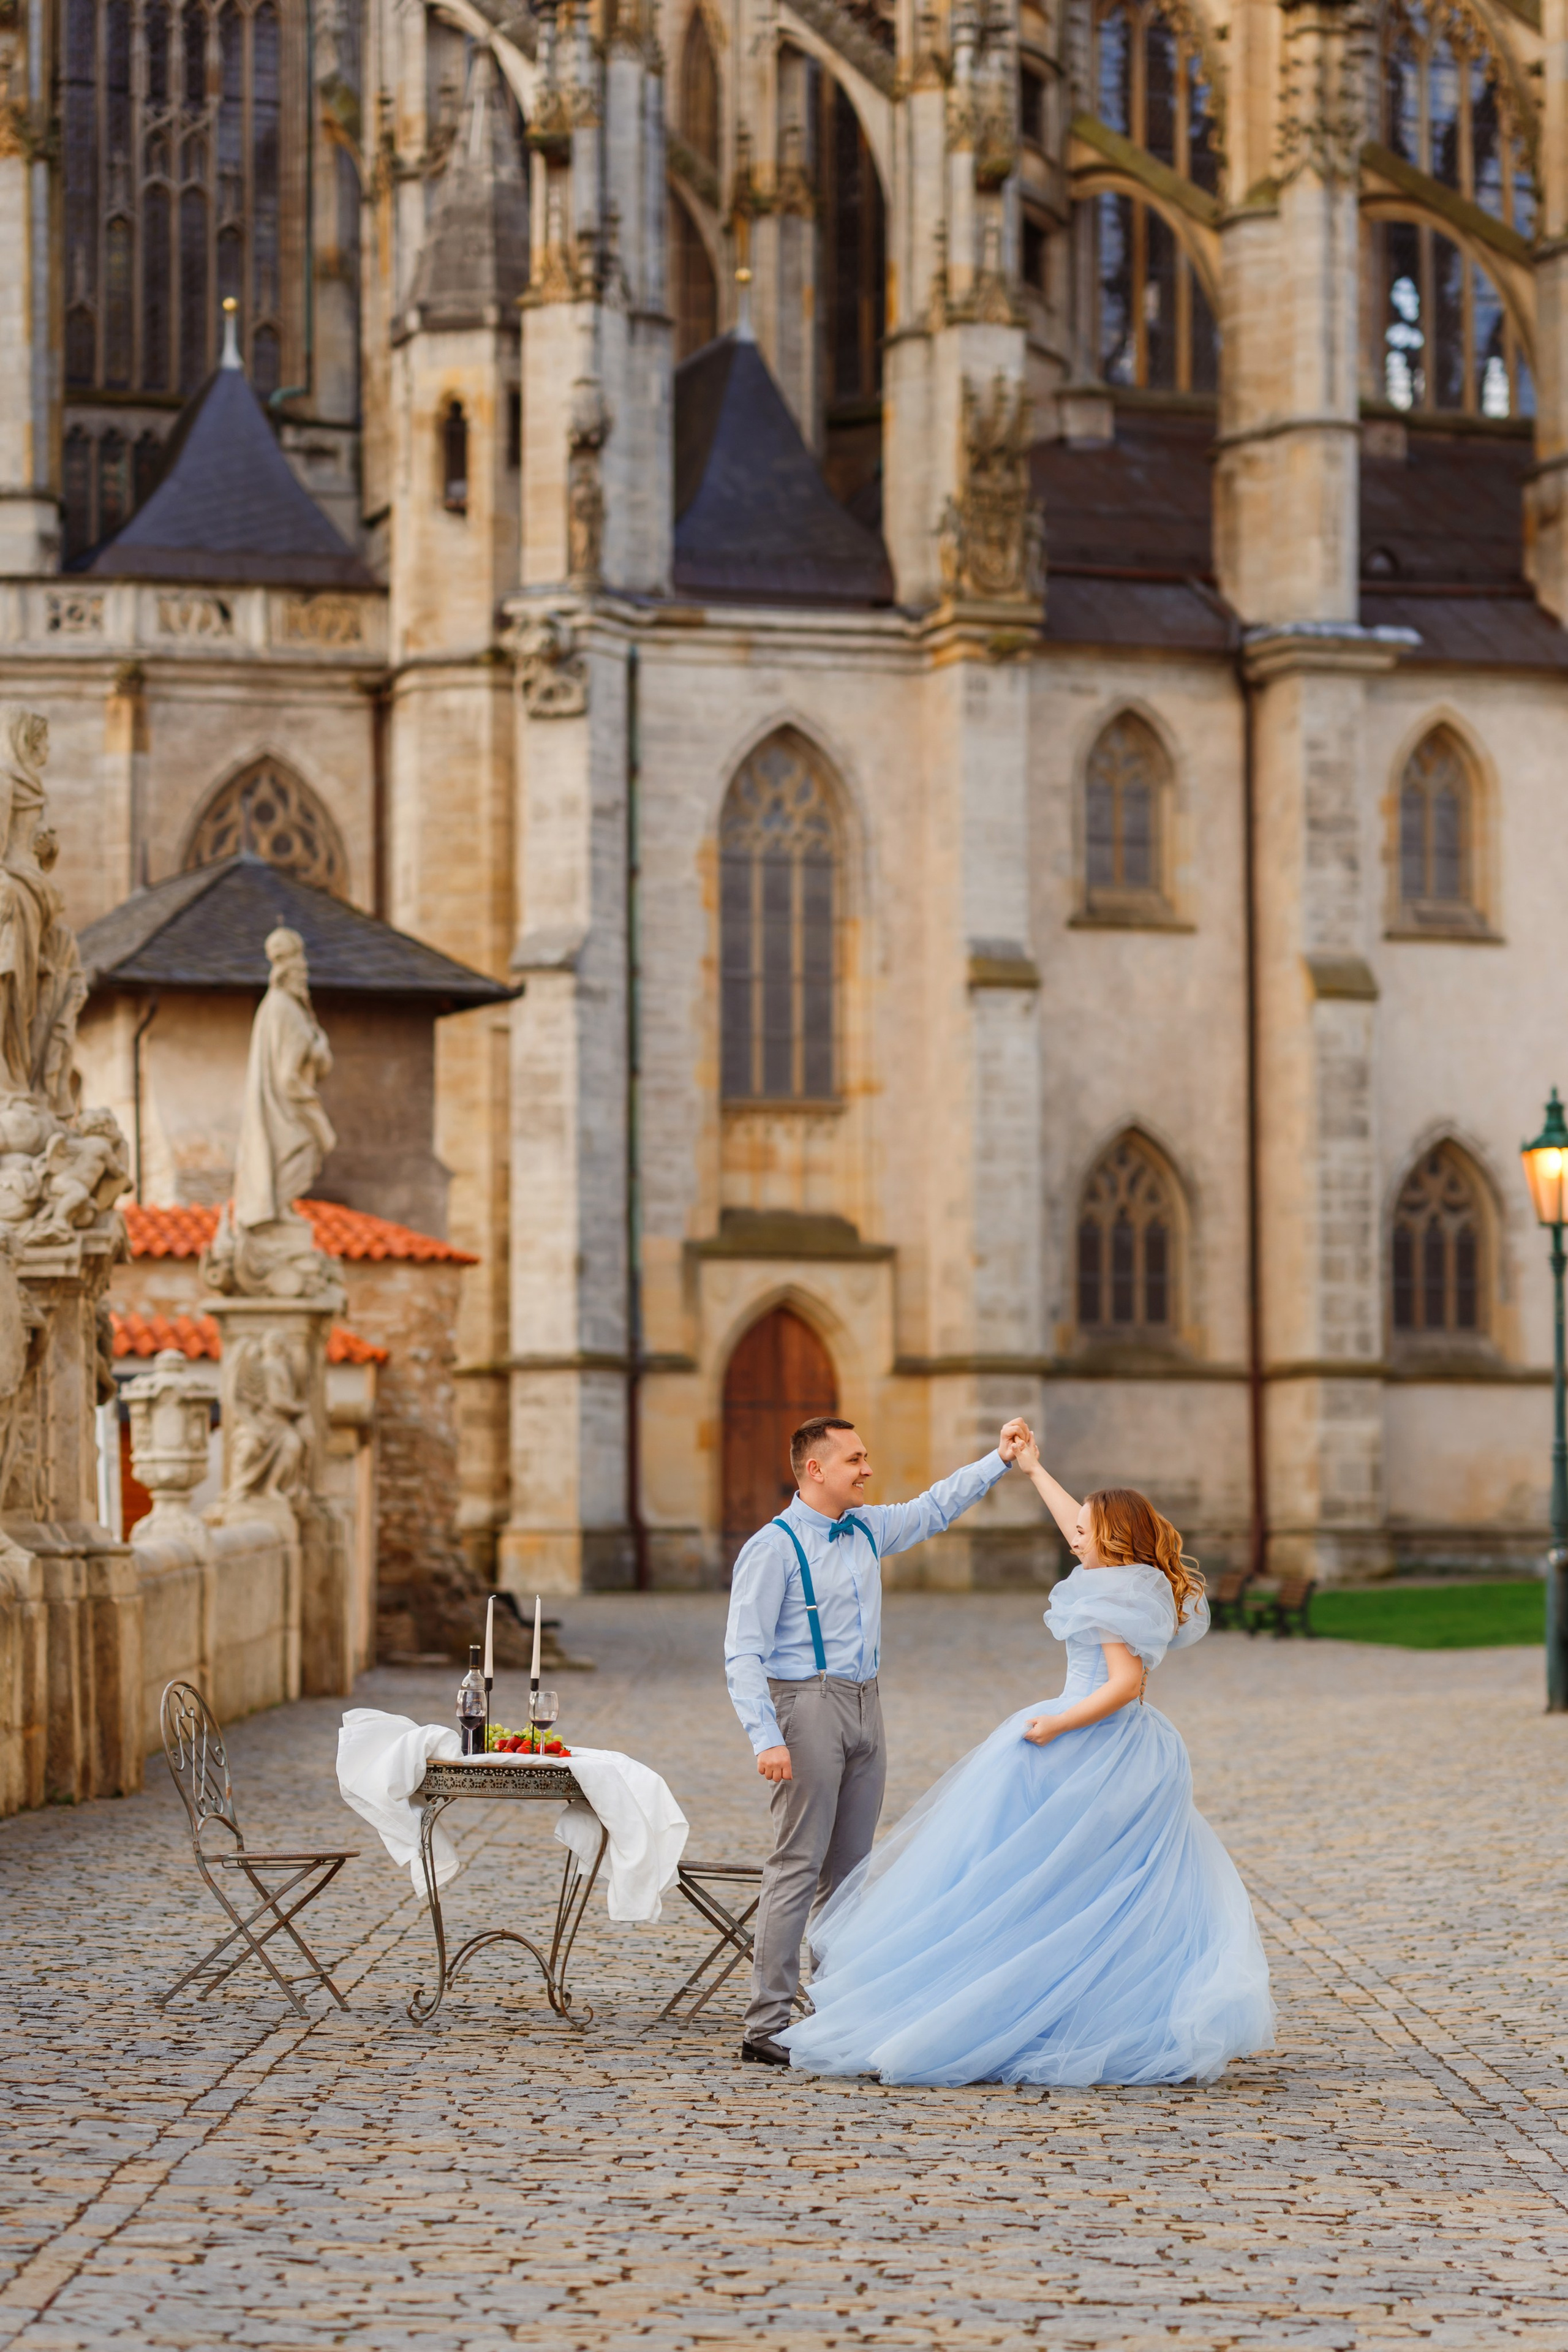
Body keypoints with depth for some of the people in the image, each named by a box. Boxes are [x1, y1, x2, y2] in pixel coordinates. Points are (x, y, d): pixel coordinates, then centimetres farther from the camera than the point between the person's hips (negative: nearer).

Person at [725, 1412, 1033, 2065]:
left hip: (863, 1707, 8)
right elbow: (743, 1654, -14)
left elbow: (934, 1508, 29)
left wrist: (1000, 1459, 21)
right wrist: (766, 1739, -23)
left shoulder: (868, 1530, 12)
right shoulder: (773, 1549, -10)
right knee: (797, 1866, -10)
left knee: (850, 1869, 10)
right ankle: (765, 2028, -8)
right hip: (807, 1704, -8)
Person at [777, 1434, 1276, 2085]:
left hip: (1090, 1750, -9)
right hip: (1134, 1758, 9)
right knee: (1143, 1902, 7)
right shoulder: (1139, 1583, 13)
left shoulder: (1120, 1593, -14)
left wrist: (1059, 1725, -19)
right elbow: (1084, 1532, 28)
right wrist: (1035, 1471, 34)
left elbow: (1126, 1683, -21)